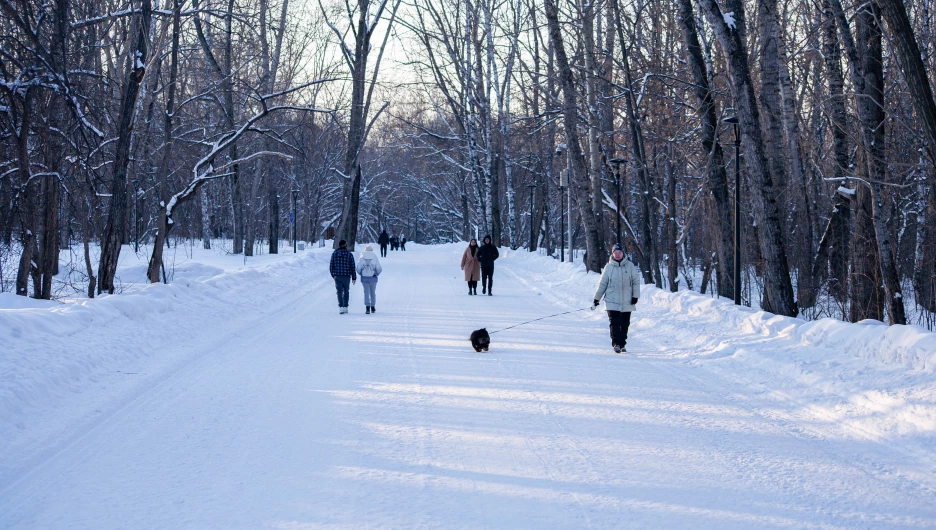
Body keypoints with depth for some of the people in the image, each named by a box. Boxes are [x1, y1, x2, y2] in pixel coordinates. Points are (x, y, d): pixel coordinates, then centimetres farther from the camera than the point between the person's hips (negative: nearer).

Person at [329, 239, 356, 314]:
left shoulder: (334, 254, 0)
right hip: (346, 276, 0)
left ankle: (341, 307, -14)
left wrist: (333, 275, 18)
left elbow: (331, 266, 4)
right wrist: (354, 277, 4)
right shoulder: (349, 255, -4)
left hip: (337, 276, 0)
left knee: (339, 292, 1)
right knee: (346, 291, 15)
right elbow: (353, 267, -3)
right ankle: (345, 307, 18)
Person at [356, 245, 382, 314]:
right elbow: (379, 269, -7)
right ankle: (372, 307, 26)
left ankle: (367, 307, -16)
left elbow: (358, 268, -5)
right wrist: (376, 274, 12)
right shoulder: (375, 258, -4)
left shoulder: (362, 258, -3)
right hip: (373, 278, 0)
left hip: (364, 278, 0)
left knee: (366, 292, 1)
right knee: (373, 292, 16)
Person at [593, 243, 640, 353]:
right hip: (612, 302, -1)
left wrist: (635, 296, -2)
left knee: (625, 324, 8)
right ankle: (616, 344, -11)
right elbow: (602, 284, 8)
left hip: (627, 302, 1)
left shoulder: (630, 265, 1)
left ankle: (622, 344, 17)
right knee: (615, 323, -10)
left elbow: (636, 281, 5)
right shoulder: (609, 267, 2)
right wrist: (597, 298, 7)